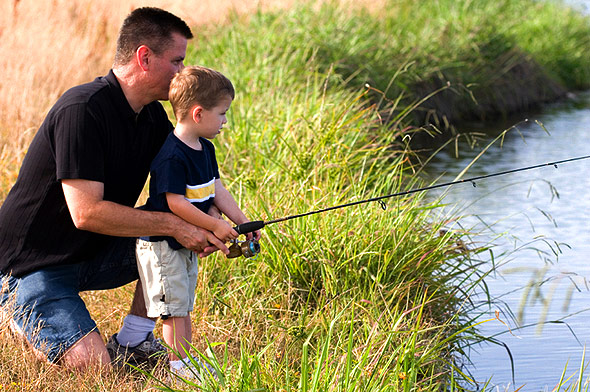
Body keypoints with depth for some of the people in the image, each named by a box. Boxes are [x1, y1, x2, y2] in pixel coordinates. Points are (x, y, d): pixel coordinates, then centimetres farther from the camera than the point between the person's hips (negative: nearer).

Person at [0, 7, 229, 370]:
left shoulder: (154, 117, 2)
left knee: (180, 238, -6)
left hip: (93, 257, 8)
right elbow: (86, 213, -31)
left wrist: (214, 229, -12)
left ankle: (132, 341, 4)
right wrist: (173, 224, -27)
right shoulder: (83, 110, -25)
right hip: (31, 268, -8)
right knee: (94, 367, -22)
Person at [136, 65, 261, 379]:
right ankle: (179, 363, 6)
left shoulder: (205, 149, 6)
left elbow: (217, 191, 11)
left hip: (188, 241, 10)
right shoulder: (171, 156, -26)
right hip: (162, 244, -10)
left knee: (183, 304, 16)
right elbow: (175, 202, -27)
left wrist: (242, 221, 2)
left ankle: (185, 358, 25)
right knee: (173, 306, -2)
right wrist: (215, 226, -23)